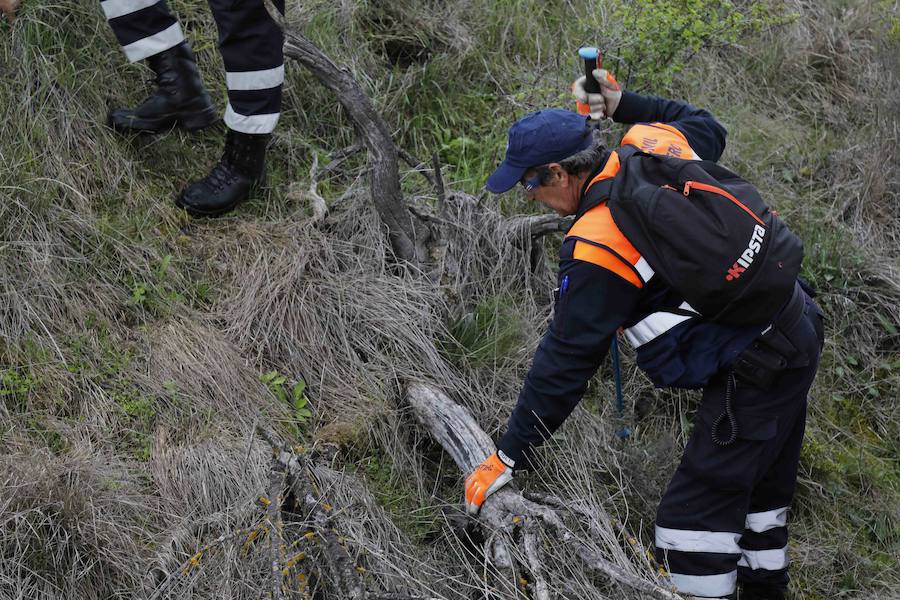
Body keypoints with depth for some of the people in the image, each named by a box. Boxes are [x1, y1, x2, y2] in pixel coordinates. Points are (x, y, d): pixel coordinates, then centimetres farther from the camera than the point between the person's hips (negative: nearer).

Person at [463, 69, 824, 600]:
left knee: (694, 517, -5)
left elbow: (566, 361, -16)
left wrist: (509, 457, -6)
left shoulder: (596, 247, -21)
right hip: (798, 325, 10)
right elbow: (707, 127, 26)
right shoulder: (653, 146, 1)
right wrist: (624, 103, 27)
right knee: (760, 488, 25)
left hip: (753, 368, -10)